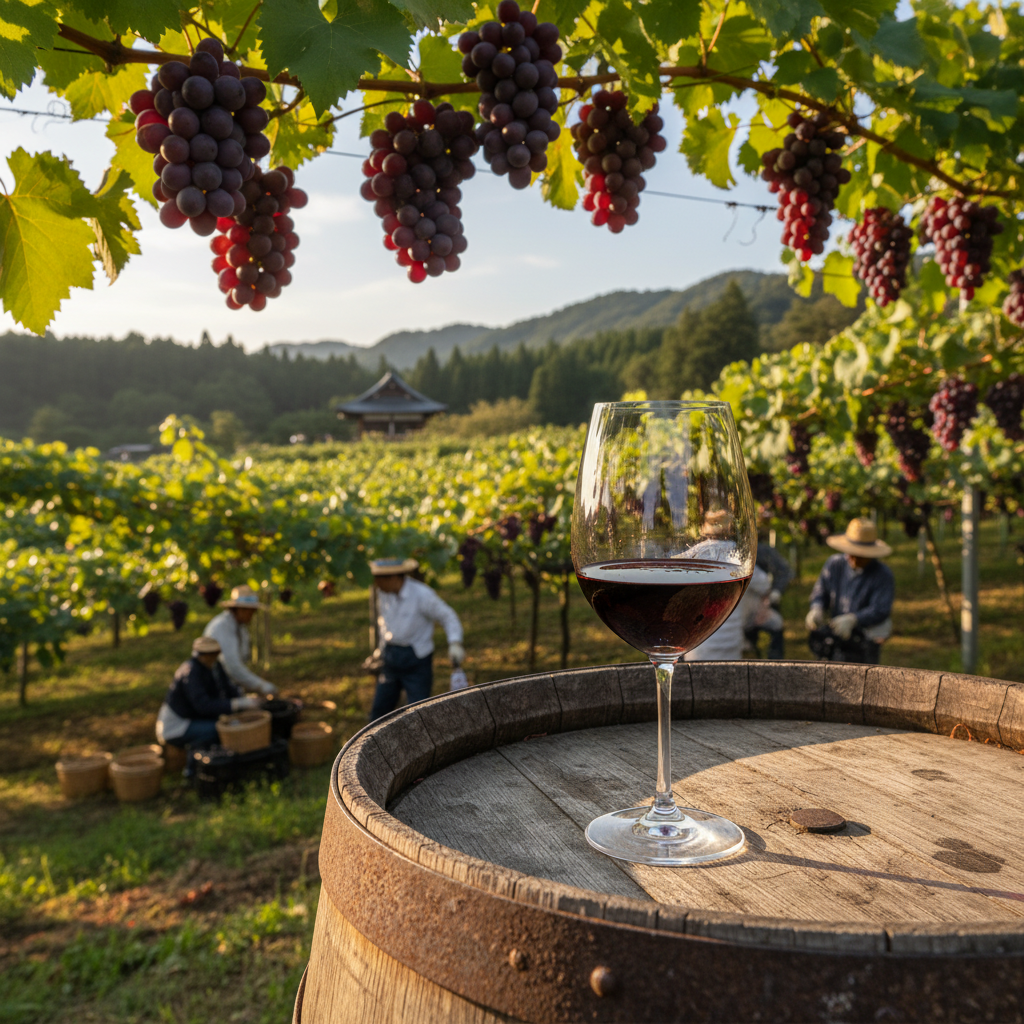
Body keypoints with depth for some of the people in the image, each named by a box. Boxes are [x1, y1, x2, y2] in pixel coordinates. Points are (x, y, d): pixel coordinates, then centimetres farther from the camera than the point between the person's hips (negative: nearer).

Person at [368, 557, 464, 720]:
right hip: (392, 658, 6)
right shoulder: (383, 591, -1)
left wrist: (455, 644, -31)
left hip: (416, 660, -6)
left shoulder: (421, 594, -20)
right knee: (379, 710, 11)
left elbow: (448, 617, -15)